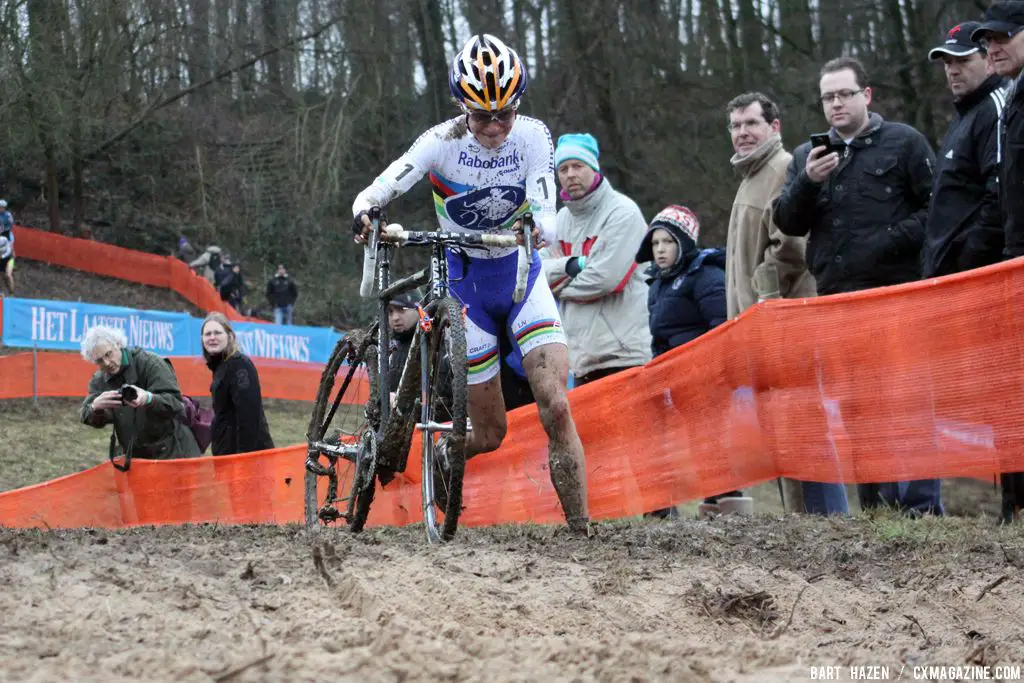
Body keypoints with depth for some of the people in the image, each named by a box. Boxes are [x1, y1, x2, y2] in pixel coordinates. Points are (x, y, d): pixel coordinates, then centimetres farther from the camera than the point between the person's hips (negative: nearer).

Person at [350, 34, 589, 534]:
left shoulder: (532, 137, -14)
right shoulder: (444, 142, -17)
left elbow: (546, 219, -22)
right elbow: (377, 191, -25)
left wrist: (536, 227, -45)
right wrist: (363, 214, -48)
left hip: (521, 273, 1)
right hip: (465, 282, -1)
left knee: (556, 407, -18)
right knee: (489, 433, 1)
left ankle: (581, 531, -12)